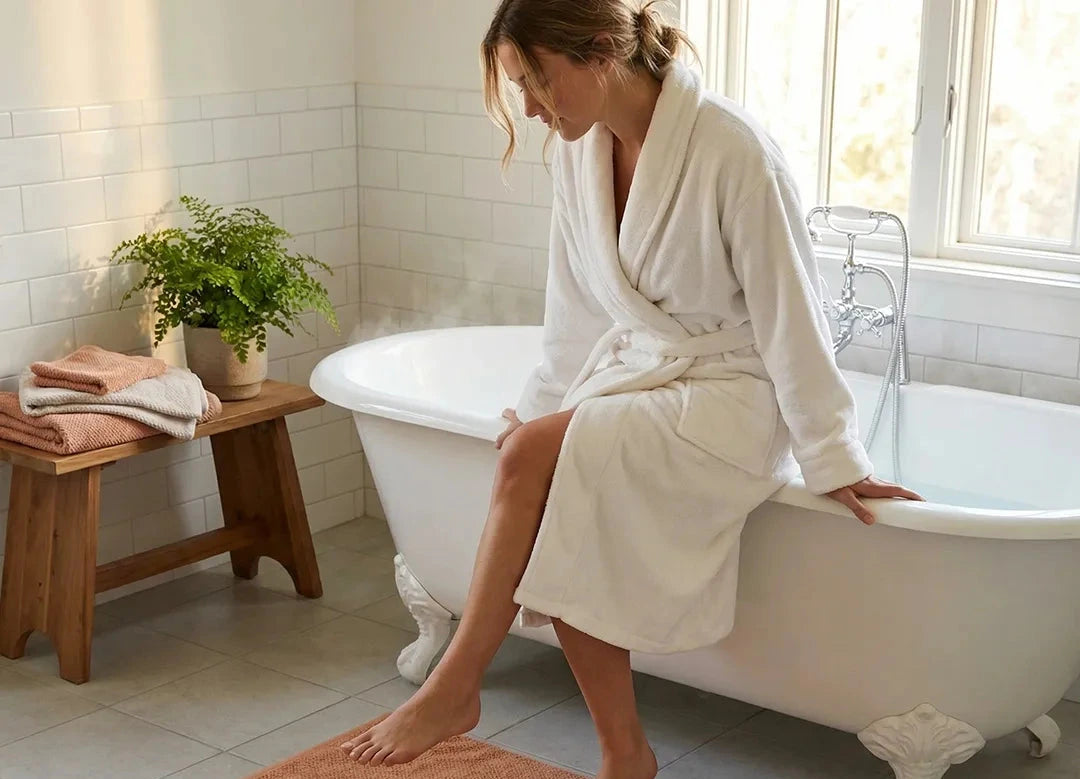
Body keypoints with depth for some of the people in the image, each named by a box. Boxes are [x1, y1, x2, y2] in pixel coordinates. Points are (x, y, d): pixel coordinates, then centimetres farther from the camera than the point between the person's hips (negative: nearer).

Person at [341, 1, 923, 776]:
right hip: (632, 371, 6)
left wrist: (833, 461, -10)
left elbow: (789, 314, -16)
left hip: (730, 398, -6)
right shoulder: (579, 148, -1)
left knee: (534, 455, -26)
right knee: (561, 537, -20)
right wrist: (542, 410, 11)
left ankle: (456, 689, -12)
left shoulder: (733, 149, -21)